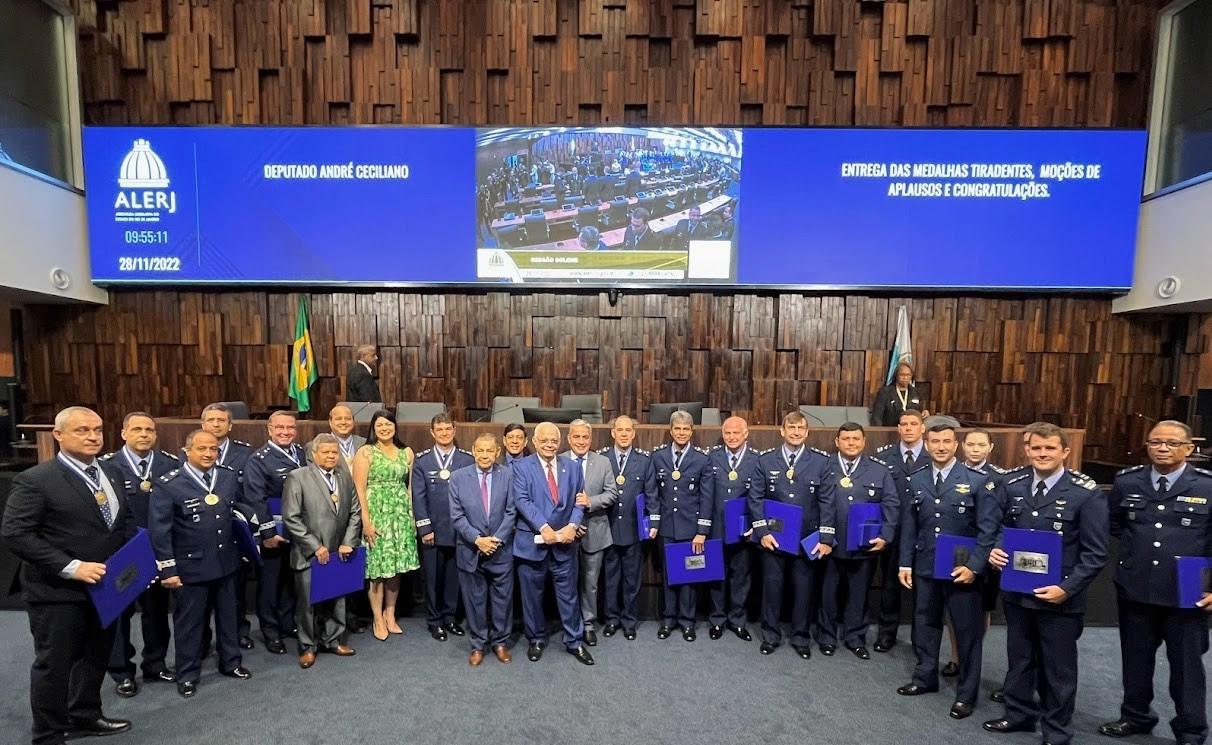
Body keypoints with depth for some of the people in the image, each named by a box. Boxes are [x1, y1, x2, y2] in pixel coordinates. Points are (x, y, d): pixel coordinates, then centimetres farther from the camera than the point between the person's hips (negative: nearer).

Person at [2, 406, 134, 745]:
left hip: (105, 585, 7)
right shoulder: (35, 480, -15)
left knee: (96, 657, 21)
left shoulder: (112, 473, 5)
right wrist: (71, 567, -24)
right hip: (57, 592, -6)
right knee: (54, 664, 10)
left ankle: (85, 716, 42)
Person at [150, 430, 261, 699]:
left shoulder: (229, 477, -1)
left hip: (226, 562, 4)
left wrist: (267, 530, 12)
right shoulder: (170, 484, -14)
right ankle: (187, 675, 31)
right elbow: (158, 529, -13)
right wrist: (167, 569, -13)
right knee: (189, 621, 12)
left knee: (227, 616, 18)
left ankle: (231, 663, 36)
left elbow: (245, 506, 12)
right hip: (190, 566, -4)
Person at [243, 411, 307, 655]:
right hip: (273, 531, -5)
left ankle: (288, 623, 35)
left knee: (292, 578, 18)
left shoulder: (302, 454, 4)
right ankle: (270, 631, 26)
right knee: (269, 580, 11)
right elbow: (255, 500, -16)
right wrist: (267, 533, -17)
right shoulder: (259, 459, -13)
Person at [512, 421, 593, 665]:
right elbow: (522, 501, -14)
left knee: (568, 594, 10)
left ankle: (574, 641, 27)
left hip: (564, 543, 2)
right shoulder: (522, 467, -3)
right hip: (532, 541, -2)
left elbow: (578, 501, 4)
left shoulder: (572, 468, 7)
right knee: (532, 595, 13)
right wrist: (544, 527, -23)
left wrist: (572, 525, -14)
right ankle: (536, 640, 33)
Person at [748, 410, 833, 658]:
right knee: (772, 586, 10)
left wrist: (825, 538, -7)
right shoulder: (765, 459, -1)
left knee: (804, 589, 11)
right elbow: (755, 498, -1)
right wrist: (762, 531, -8)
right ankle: (771, 636, 28)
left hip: (807, 539, 0)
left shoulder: (821, 461, -2)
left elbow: (827, 502, -2)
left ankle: (801, 638, 31)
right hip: (773, 537, 0)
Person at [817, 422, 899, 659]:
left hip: (865, 545, 2)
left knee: (858, 593, 15)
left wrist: (885, 535, -7)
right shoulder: (824, 467, -3)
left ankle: (855, 637, 33)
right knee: (828, 592, 11)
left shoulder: (880, 470, 4)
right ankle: (827, 637, 28)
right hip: (830, 543, -1)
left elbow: (892, 504, 2)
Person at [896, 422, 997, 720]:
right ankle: (925, 677, 34)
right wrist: (905, 563, 4)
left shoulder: (977, 480, -8)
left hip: (962, 569, -3)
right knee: (925, 623, 16)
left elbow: (988, 529, -9)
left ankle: (966, 693, 26)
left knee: (967, 631, 9)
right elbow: (909, 526, 6)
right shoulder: (916, 481, 3)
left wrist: (973, 566, -15)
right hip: (925, 568, 4)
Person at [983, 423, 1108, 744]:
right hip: (1016, 593, 4)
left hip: (1060, 598, -4)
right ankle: (1019, 713, 39)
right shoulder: (1011, 487, 1)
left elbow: (1095, 553, -11)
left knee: (1058, 668, 14)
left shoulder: (1087, 494, -12)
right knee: (1019, 659, 20)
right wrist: (995, 551, -10)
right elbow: (999, 530, 11)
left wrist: (1067, 588, -18)